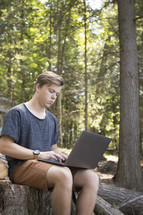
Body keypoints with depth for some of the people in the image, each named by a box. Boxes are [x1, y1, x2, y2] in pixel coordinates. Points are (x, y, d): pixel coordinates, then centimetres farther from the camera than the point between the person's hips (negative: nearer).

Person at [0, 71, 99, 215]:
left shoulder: (52, 119, 22)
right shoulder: (17, 113, 0)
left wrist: (64, 157, 1)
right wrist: (38, 154, -16)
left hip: (49, 166, 7)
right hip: (22, 166, -7)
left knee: (91, 178, -18)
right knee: (64, 175, -37)